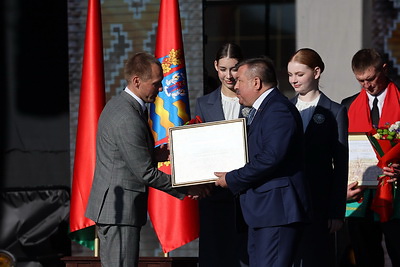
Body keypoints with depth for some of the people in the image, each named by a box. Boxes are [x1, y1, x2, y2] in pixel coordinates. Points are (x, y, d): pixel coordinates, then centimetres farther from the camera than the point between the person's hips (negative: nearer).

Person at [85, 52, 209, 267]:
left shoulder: (117, 105, 11)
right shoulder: (128, 119, -21)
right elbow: (146, 173, -18)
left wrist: (153, 155, 7)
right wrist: (184, 189, -9)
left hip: (111, 207, 11)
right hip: (119, 210, -11)